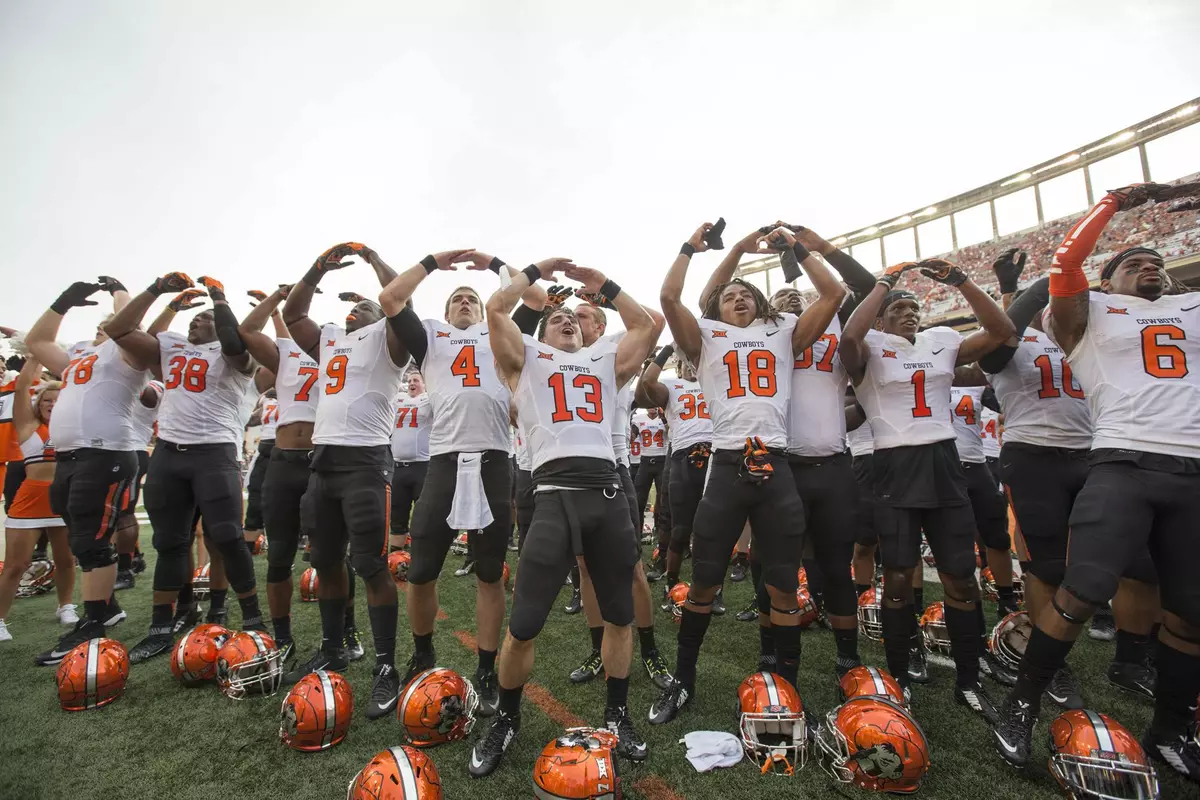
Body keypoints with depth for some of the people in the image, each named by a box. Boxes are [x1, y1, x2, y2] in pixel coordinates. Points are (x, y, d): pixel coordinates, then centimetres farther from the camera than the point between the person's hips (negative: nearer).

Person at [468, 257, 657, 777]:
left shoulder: (605, 362, 24)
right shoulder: (527, 359, 16)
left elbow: (646, 325, 22)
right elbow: (496, 309, 5)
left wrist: (602, 284, 25)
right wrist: (538, 271, 17)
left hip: (608, 493, 4)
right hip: (556, 496, -3)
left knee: (620, 615, 13)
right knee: (522, 626, 0)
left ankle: (617, 714, 35)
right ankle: (506, 720, 28)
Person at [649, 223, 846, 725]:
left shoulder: (783, 333, 18)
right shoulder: (706, 338, 13)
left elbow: (834, 294, 12)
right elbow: (668, 298, 0)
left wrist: (795, 247, 16)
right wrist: (691, 247, 13)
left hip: (776, 468, 2)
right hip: (727, 468, -1)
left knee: (784, 588, 10)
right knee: (703, 584, 8)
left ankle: (787, 684, 29)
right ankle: (683, 680, 27)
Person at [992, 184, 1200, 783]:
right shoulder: (1092, 312, 11)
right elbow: (1065, 262, -6)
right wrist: (1114, 202, 5)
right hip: (1125, 465, -5)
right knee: (1083, 593, -14)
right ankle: (1022, 704, 1)